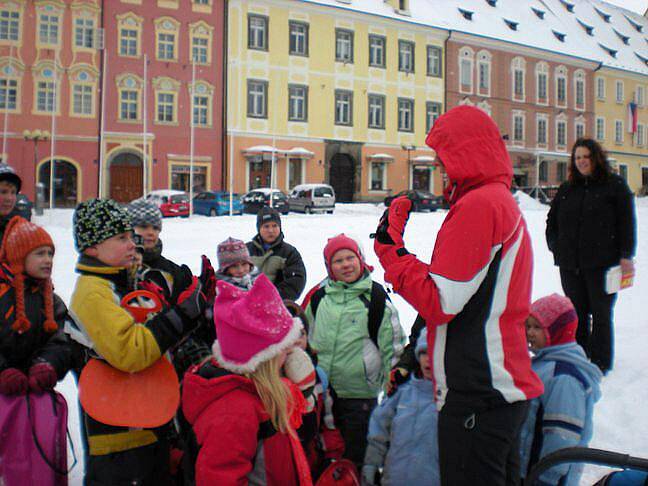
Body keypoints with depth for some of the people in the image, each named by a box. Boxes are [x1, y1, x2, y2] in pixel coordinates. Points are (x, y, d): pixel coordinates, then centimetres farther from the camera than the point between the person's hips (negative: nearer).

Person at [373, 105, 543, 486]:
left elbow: (440, 303, -19)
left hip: (478, 395, -10)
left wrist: (390, 247, -12)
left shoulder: (477, 205, -15)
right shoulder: (506, 203, 16)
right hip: (505, 386, 10)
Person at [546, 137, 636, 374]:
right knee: (577, 313, 10)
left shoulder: (615, 185, 1)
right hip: (570, 264, 4)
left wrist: (626, 256, -9)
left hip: (603, 263, -4)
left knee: (601, 314, 4)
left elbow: (627, 222, -2)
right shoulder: (567, 189, 14)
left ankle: (600, 362, 15)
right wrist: (556, 247, 8)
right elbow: (552, 220, 21)